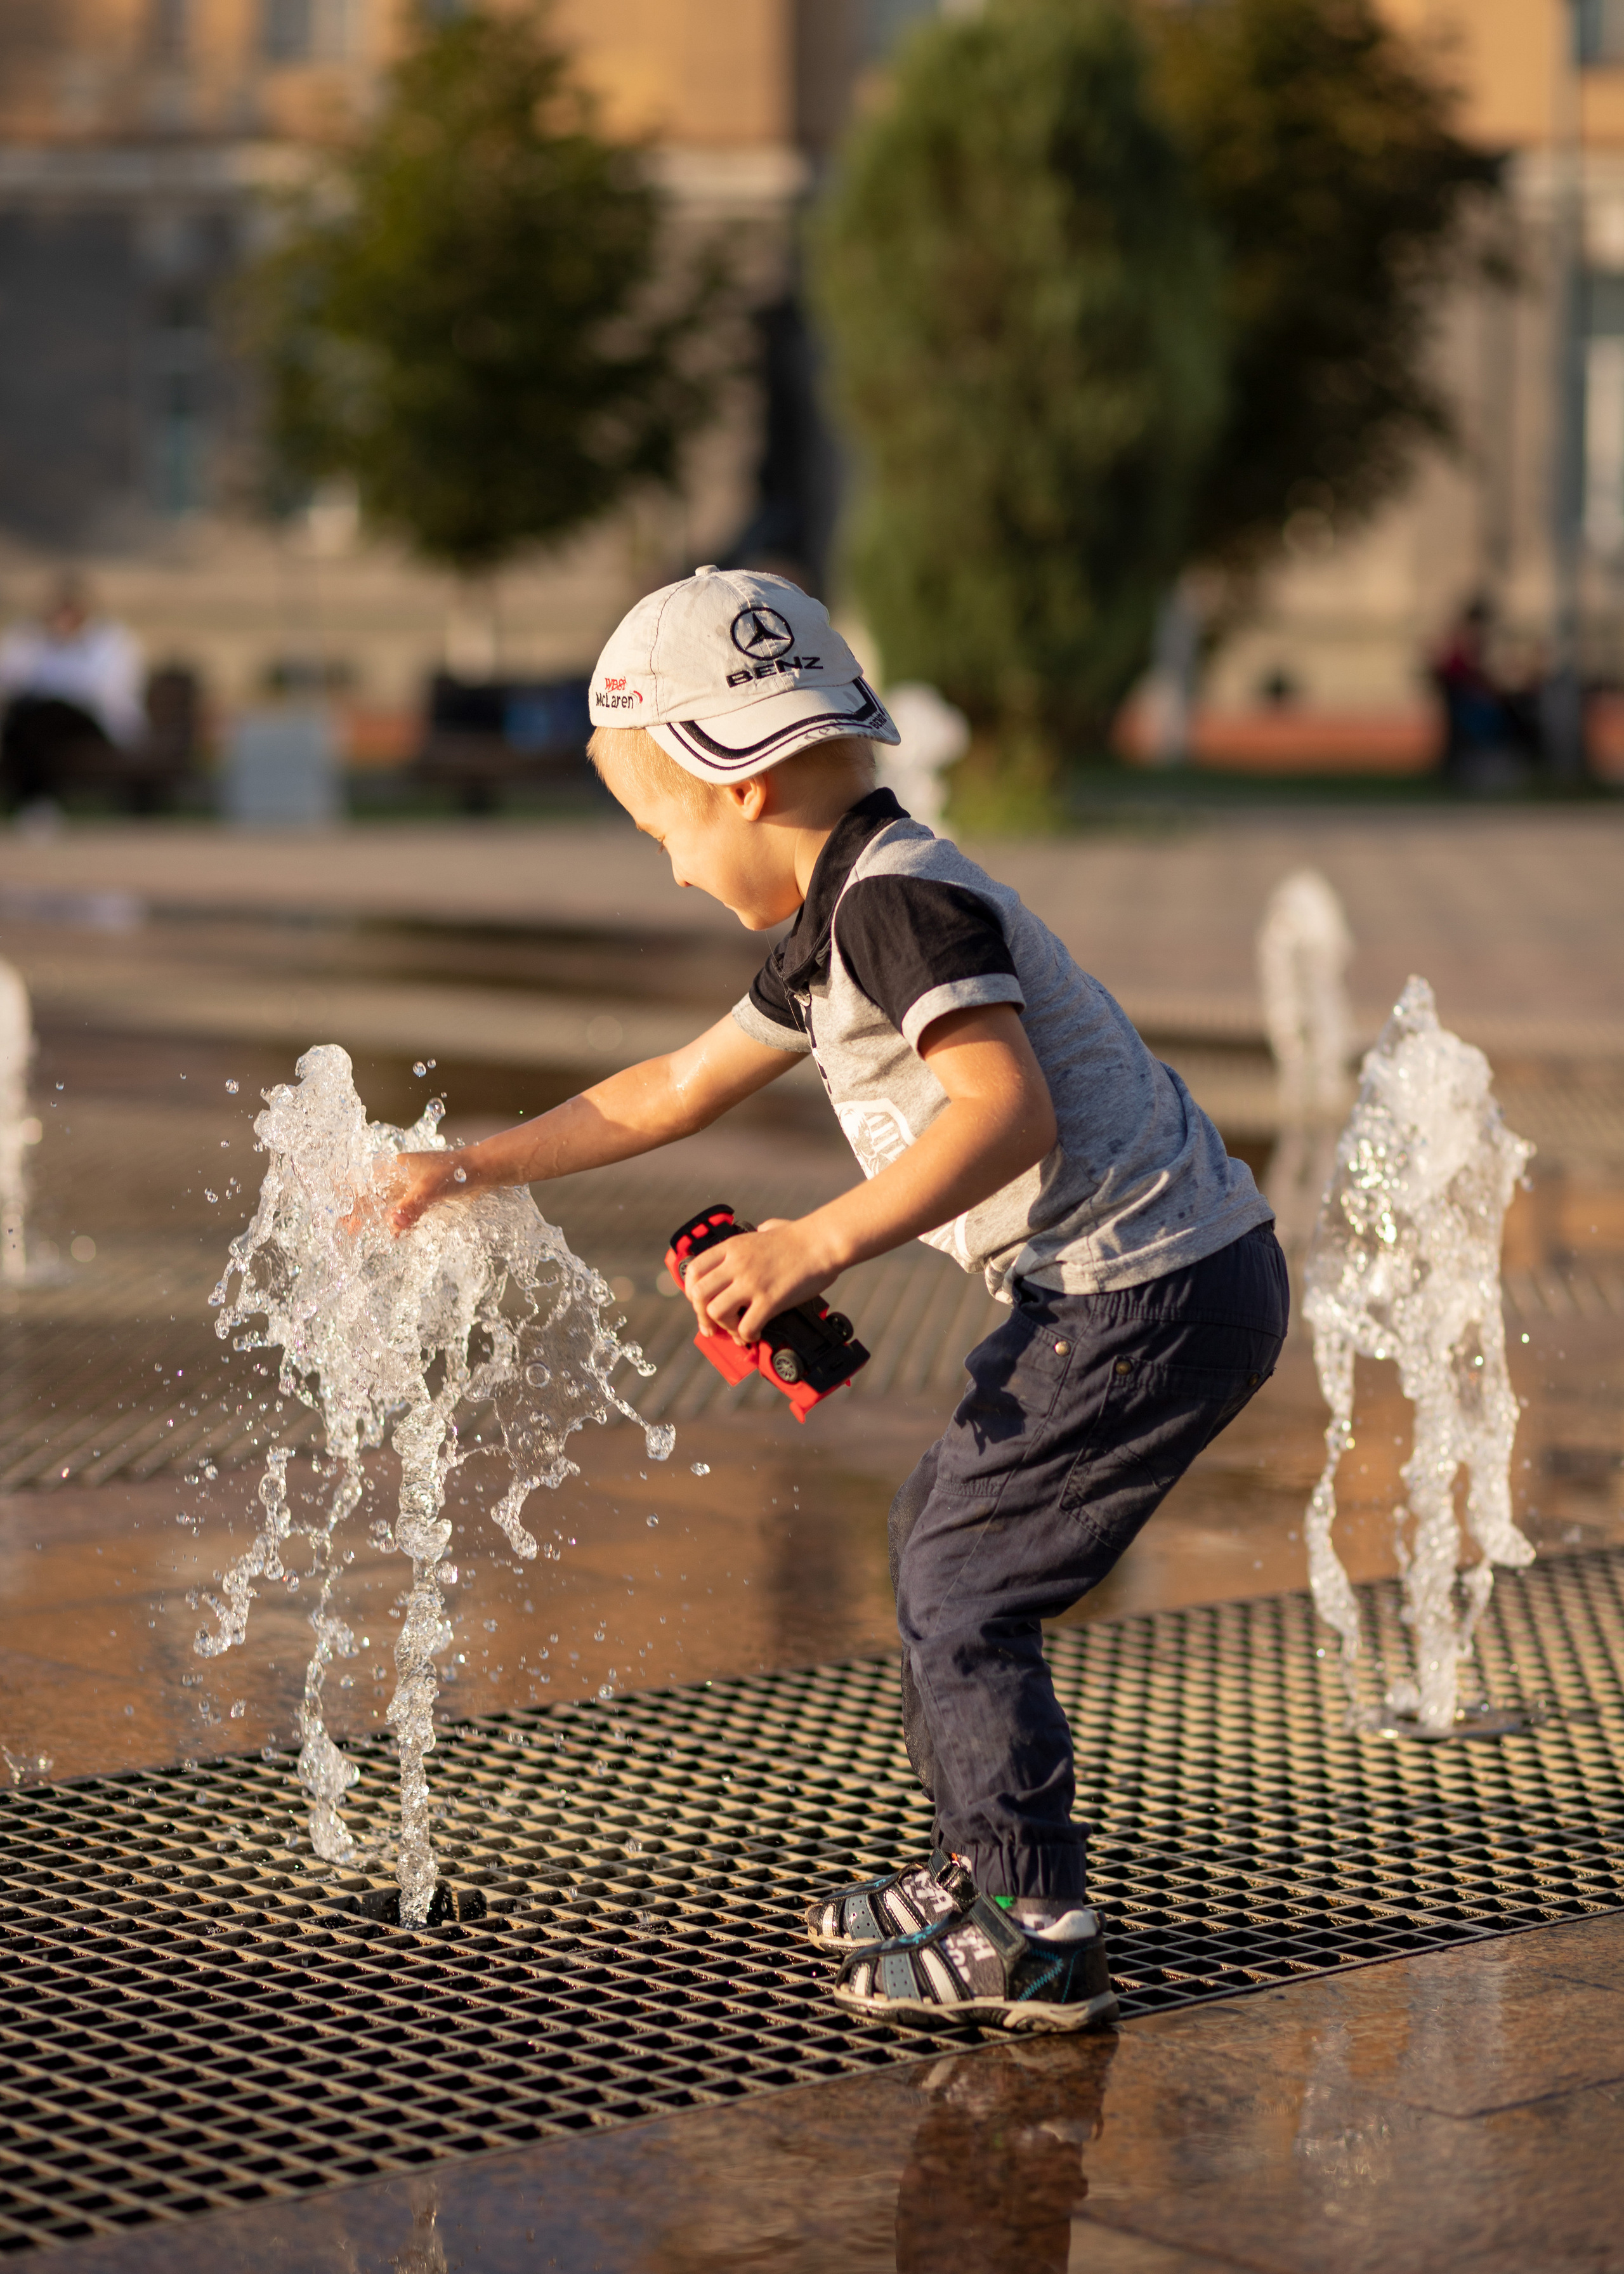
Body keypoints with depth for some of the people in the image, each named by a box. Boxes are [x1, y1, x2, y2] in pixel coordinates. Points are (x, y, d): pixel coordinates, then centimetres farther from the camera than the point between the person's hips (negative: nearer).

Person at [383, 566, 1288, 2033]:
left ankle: (1038, 1936, 4)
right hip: (1114, 1288, 10)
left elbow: (1008, 1109, -31)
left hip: (1158, 1292, -10)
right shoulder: (832, 934, 15)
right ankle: (984, 1866, 31)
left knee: (960, 1585, -4)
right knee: (939, 1533, 20)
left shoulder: (901, 899, -17)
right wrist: (471, 1170, 28)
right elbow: (679, 1089, 26)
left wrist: (818, 1244, -33)